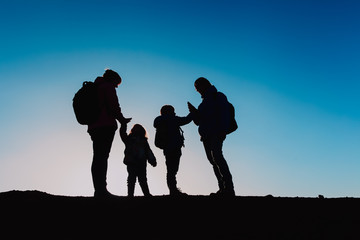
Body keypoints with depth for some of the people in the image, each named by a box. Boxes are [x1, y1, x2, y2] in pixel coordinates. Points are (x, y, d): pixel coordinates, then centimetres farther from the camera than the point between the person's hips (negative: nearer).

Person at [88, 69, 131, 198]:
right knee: (102, 157, -12)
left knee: (98, 158, 7)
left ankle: (98, 190, 8)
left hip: (93, 126, 9)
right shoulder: (108, 87, 0)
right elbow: (114, 106, -11)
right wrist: (122, 119, 2)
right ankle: (101, 191, -13)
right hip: (106, 126, -9)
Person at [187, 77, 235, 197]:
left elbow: (224, 115, -8)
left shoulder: (219, 97, 5)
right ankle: (222, 189, 0)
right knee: (213, 161, 1)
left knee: (217, 157, -22)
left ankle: (229, 188, -23)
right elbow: (198, 121, 26)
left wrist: (223, 131, -20)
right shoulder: (205, 102, 27)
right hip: (206, 135, 8)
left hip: (216, 134, -8)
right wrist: (193, 112, 9)